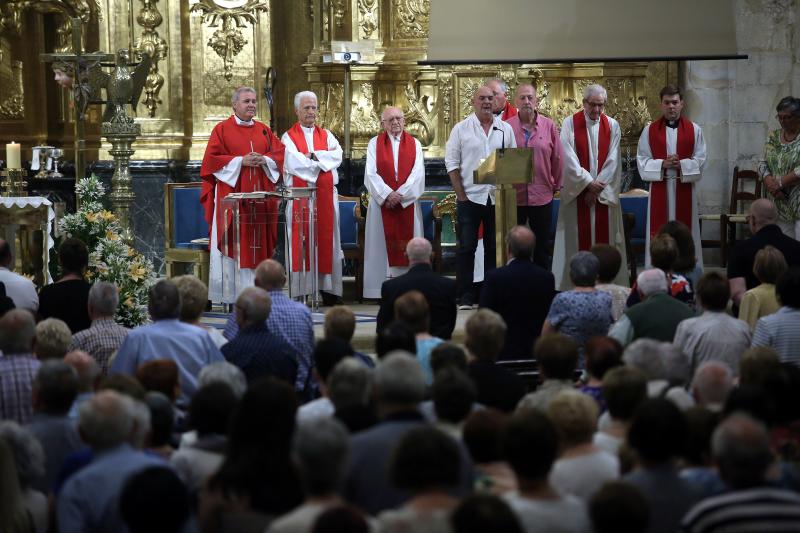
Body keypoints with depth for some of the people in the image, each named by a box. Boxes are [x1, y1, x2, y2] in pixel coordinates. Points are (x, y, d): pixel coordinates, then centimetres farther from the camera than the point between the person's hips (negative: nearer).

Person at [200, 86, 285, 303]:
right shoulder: (222, 129, 2)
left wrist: (264, 160, -10)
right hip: (232, 193, -4)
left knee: (259, 242, 2)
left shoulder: (264, 130, 15)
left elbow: (279, 153, 10)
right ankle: (232, 291, -6)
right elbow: (212, 159, -6)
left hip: (260, 197, 4)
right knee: (234, 242, -6)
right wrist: (240, 161, -14)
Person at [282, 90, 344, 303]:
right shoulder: (289, 137, 3)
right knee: (301, 242, -6)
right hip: (300, 196, -4)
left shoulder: (326, 135, 15)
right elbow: (294, 163, -13)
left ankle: (328, 289, 4)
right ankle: (301, 291, -6)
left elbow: (337, 155, -2)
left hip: (325, 196, 4)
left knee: (326, 241, 2)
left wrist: (313, 156, -13)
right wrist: (324, 160, -3)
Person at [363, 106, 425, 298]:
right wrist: (388, 194, -15)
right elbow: (371, 174, -3)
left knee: (408, 245, -1)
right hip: (382, 202, -1)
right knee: (383, 244, -3)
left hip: (407, 202, 1)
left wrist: (400, 194, -13)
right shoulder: (374, 144, 6)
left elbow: (418, 174, -2)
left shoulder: (414, 144, 8)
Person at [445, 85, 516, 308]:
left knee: (494, 248, 7)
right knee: (466, 247, -2)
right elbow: (452, 163, -1)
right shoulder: (461, 129, 1)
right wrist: (461, 195, -6)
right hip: (469, 197, -3)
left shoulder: (505, 129, 8)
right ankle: (465, 297, 1)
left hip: (497, 197, 3)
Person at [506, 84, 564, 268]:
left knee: (541, 247, 9)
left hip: (542, 196, 1)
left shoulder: (549, 126, 1)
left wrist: (555, 186, 8)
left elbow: (558, 158, 6)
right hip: (513, 197, -1)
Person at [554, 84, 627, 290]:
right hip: (577, 192, -2)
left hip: (605, 193, 2)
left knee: (605, 236, 1)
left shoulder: (612, 126, 4)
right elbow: (569, 159, -8)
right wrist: (588, 182, -14)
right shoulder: (570, 124, -1)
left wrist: (598, 188, -9)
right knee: (578, 239, -2)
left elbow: (612, 161, -2)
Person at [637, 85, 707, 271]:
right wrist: (662, 164, -15)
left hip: (685, 189, 0)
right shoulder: (650, 130, 5)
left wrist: (681, 164, -15)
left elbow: (700, 160, 1)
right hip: (659, 190, 0)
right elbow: (642, 161, 1)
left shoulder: (694, 130, 5)